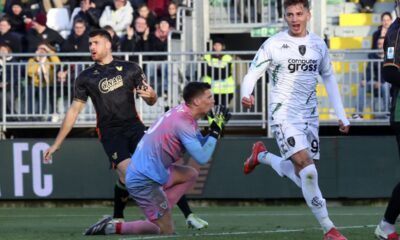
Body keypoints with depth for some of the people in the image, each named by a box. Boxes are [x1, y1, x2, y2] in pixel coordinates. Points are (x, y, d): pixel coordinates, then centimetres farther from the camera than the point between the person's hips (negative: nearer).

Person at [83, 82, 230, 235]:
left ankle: (160, 212, 9)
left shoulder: (183, 113, 9)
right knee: (166, 230, -4)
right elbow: (202, 158, -21)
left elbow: (200, 146, 17)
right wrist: (215, 132, -12)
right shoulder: (183, 122, -20)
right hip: (144, 180, -10)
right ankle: (112, 227, -5)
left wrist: (217, 128, 3)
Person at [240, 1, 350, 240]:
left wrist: (341, 115, 14)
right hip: (284, 114, -5)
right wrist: (246, 95, -27)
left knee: (303, 176, 5)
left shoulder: (318, 45, 7)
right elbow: (252, 75, -5)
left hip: (309, 115, 5)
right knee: (307, 170, -19)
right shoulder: (273, 45, -6)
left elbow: (328, 78, 18)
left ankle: (262, 155, 33)